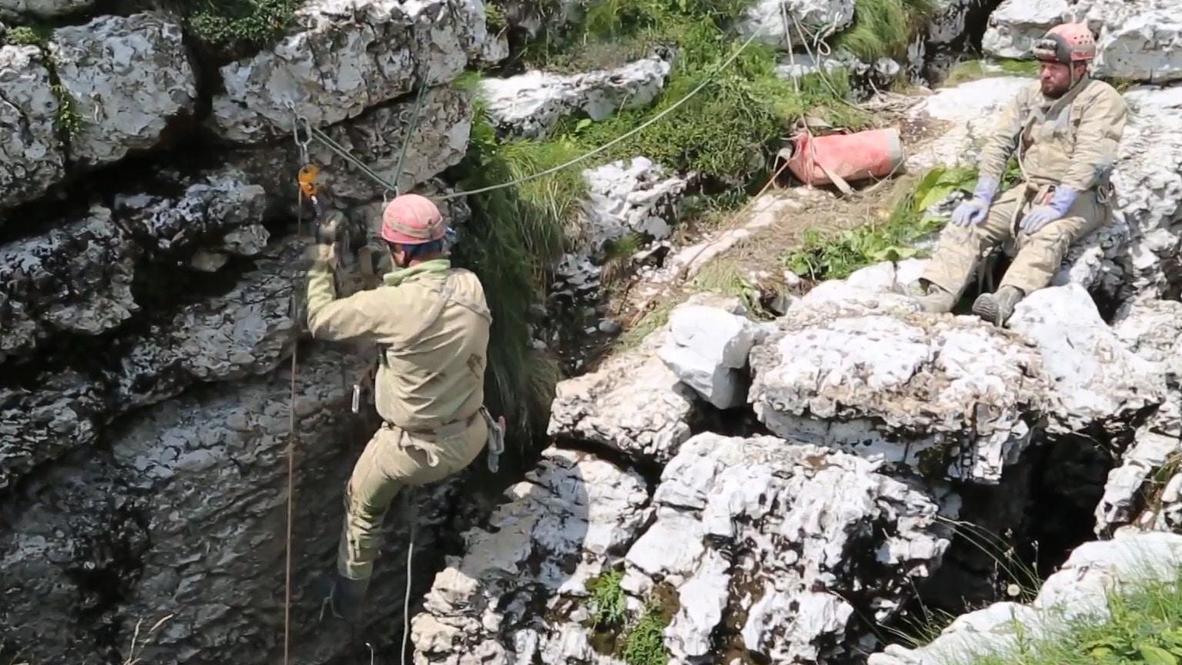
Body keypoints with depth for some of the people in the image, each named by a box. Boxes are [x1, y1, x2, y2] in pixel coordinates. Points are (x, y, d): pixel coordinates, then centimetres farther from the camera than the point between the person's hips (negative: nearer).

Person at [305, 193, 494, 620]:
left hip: (417, 452, -5)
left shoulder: (397, 305, -28)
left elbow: (321, 321, -14)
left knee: (362, 508, 25)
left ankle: (347, 598, 43)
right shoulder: (470, 285, -10)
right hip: (472, 438, 5)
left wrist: (321, 269, 1)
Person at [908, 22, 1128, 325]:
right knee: (967, 222, -14)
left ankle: (1004, 301, -58)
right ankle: (935, 298, -31)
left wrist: (1056, 207, -30)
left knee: (1046, 235, -37)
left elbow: (1090, 159, -19)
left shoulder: (1101, 99, -7)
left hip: (1079, 198, -6)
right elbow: (999, 144, 4)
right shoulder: (1030, 95, 11)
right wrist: (981, 198, -8)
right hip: (1028, 191, 6)